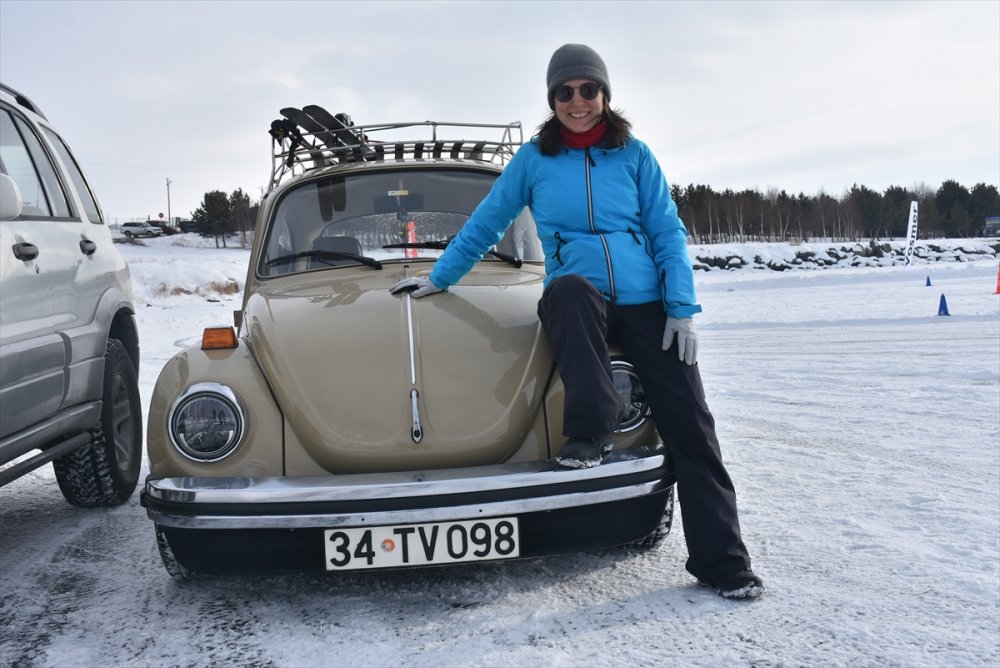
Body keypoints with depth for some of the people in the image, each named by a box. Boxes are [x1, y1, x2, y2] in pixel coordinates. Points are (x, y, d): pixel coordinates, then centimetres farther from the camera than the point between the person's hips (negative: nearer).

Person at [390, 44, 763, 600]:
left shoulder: (634, 154, 9)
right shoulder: (534, 159, 8)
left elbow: (669, 233, 7)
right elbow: (486, 225, 16)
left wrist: (683, 309, -3)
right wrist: (439, 279, 17)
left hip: (646, 303, 1)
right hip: (578, 301, -1)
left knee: (689, 424, -6)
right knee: (571, 288, -39)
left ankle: (722, 562, 2)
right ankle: (590, 434, -33)